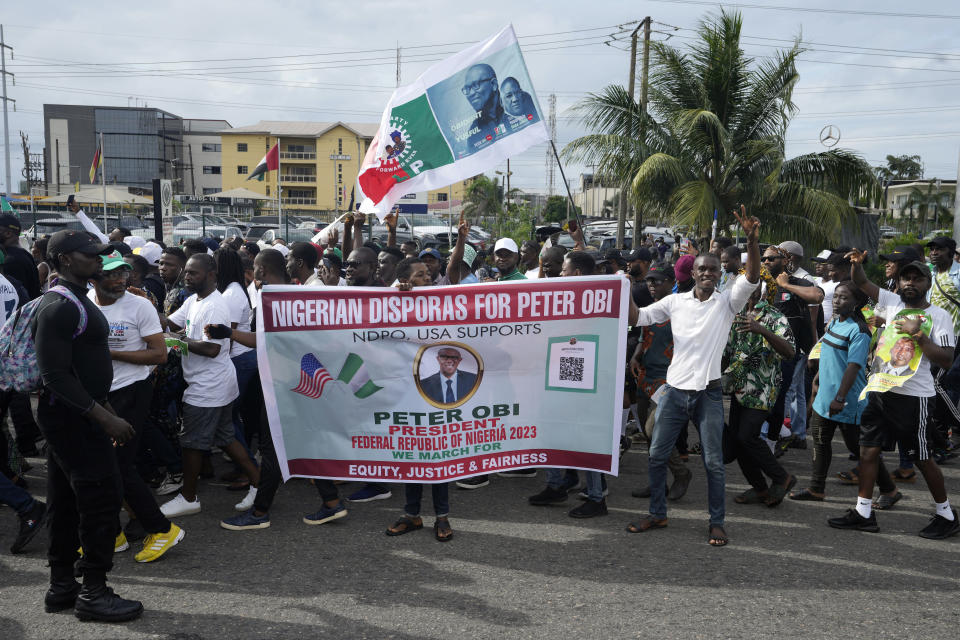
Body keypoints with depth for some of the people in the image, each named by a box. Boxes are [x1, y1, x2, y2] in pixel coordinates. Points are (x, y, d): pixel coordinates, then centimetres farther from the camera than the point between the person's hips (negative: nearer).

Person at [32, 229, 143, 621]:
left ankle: (61, 586, 25)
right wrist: (105, 418, -25)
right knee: (103, 497, -6)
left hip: (71, 416, 10)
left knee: (67, 502, 15)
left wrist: (105, 409, 19)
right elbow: (55, 374, -24)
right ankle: (93, 593, 4)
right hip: (72, 417, -10)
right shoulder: (60, 306, -18)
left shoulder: (75, 301, 14)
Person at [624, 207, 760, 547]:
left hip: (708, 392, -2)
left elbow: (752, 277, -15)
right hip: (675, 389, 2)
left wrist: (752, 240, -30)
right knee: (657, 455, 7)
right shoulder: (675, 301, 7)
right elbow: (638, 318, 7)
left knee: (713, 461, 2)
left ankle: (717, 522, 16)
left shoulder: (727, 302, 1)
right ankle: (657, 514, 22)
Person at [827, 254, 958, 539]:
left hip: (913, 396, -5)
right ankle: (863, 512, 14)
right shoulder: (892, 302, 8)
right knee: (868, 450, 6)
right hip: (880, 390, 5)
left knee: (922, 458, 4)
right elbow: (861, 282, 9)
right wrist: (857, 264, -11)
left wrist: (918, 335, -19)